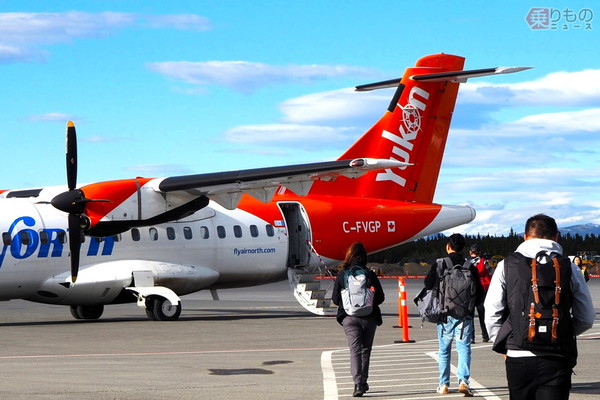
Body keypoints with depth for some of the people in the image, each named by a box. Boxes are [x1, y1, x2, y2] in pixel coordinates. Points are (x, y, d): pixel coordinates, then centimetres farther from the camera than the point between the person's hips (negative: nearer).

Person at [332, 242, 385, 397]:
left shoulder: (342, 275, -4)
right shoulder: (370, 274, -5)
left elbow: (335, 299, 0)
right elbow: (380, 297, -2)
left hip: (349, 317, -1)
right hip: (369, 317, 1)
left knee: (355, 350, -4)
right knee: (365, 350, 16)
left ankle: (358, 383, -21)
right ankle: (363, 383, 23)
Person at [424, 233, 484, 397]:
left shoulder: (438, 264, -2)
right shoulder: (469, 266, -1)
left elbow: (428, 285, 0)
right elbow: (479, 290, -1)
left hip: (444, 314, 0)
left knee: (444, 349, 12)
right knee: (464, 347, 0)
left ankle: (444, 385, 15)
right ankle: (463, 380, -17)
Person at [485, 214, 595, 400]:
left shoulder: (507, 265, 2)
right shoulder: (569, 268, 2)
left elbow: (491, 313, 0)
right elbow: (586, 319, 4)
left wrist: (502, 345, 13)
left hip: (517, 357, 1)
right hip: (557, 360, -1)